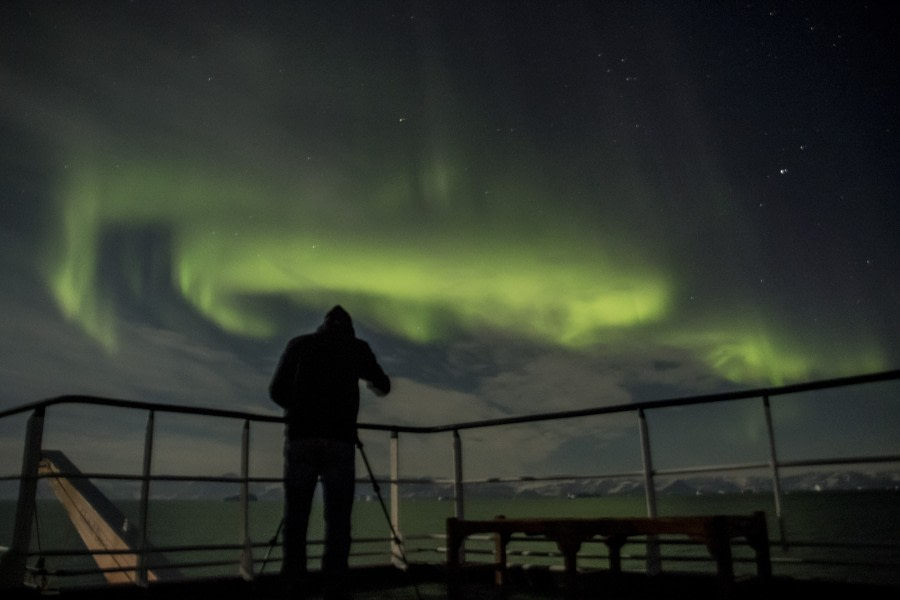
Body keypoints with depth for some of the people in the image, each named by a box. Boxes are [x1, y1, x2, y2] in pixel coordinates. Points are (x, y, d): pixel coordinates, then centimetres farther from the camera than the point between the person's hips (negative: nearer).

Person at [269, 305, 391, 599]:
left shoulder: (299, 344, 14)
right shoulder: (358, 347, 13)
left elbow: (276, 391, 10)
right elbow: (384, 387, 26)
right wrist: (370, 383, 49)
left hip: (301, 438, 1)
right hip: (340, 440, -1)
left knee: (296, 517, 4)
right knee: (337, 520, 2)